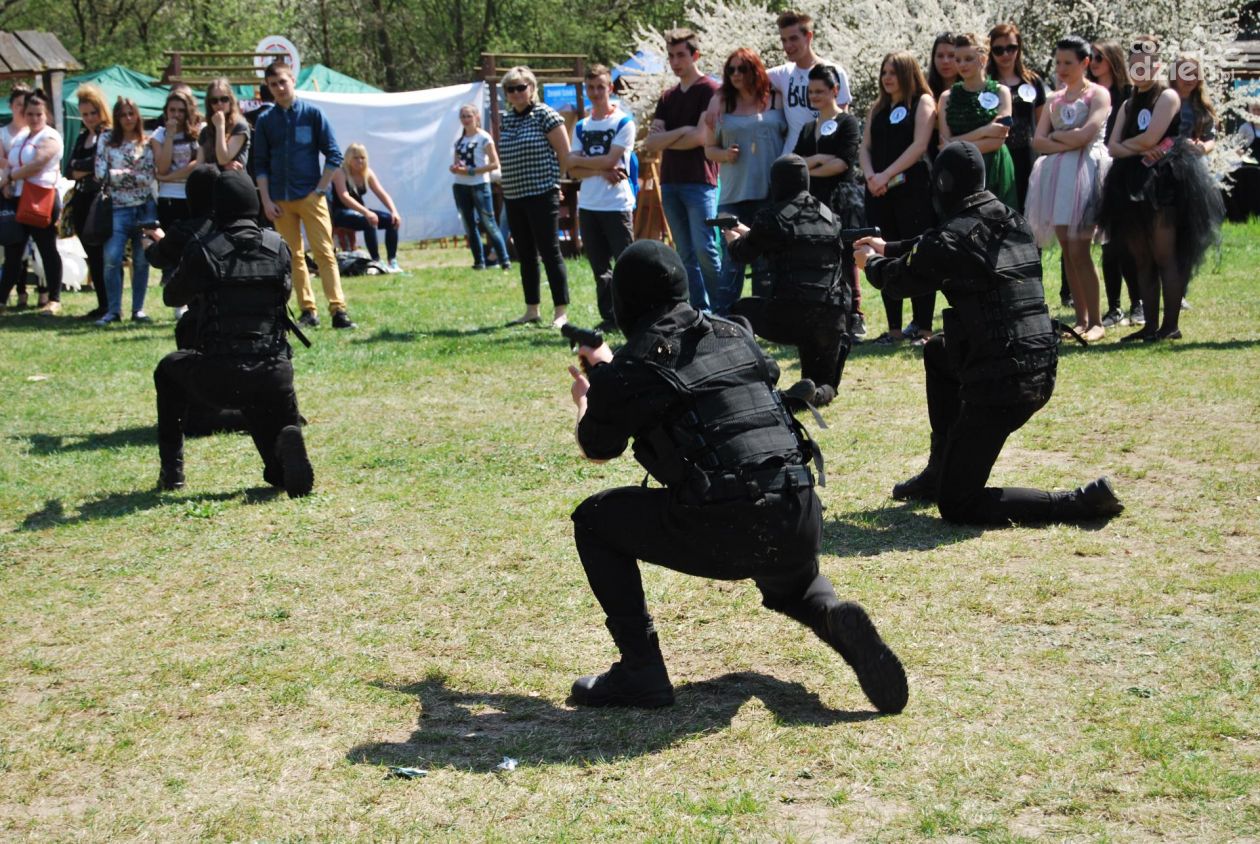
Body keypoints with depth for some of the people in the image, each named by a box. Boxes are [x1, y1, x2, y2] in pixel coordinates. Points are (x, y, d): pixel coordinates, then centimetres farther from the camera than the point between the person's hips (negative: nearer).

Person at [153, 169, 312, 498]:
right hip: (273, 377, 1)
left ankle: (171, 471, 28)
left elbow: (172, 297, 14)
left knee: (168, 370, 32)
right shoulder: (278, 247, 4)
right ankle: (286, 448, -16)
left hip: (217, 381, -1)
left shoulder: (203, 251, -2)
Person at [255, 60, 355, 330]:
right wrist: (266, 200, 1)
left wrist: (321, 189, -5)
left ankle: (338, 309, -13)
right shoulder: (265, 120, 8)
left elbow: (333, 154, 1)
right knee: (293, 256, 5)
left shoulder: (312, 114, 1)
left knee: (324, 251, -9)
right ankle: (308, 310, 9)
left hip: (311, 196, -3)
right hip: (280, 201, 3)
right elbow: (261, 163, 10)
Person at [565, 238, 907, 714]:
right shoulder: (734, 336, 16)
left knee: (593, 520, 19)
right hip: (799, 523, 5)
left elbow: (596, 451, 21)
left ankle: (640, 672, 13)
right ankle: (835, 618, 4)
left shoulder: (624, 374, 1)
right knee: (790, 586, 40)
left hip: (720, 534, -5)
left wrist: (584, 399, 43)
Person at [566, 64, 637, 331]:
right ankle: (609, 317, 16)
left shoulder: (623, 122, -2)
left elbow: (609, 160, -13)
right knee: (600, 268, 9)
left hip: (617, 206, -5)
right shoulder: (581, 127, 13)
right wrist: (601, 172, -12)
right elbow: (573, 171, 3)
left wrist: (580, 161, -2)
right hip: (587, 206, 5)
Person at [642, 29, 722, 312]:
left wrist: (664, 140, 0)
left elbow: (701, 136, -13)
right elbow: (650, 142, 8)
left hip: (700, 182, -7)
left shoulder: (710, 90, -3)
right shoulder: (668, 97, 17)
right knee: (686, 255, 6)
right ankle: (699, 311, 9)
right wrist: (681, 132, -8)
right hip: (670, 182, 7)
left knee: (704, 249, -13)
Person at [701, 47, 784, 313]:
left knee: (767, 259, 7)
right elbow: (709, 148, 12)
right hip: (734, 193, 0)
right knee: (732, 258, -5)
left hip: (771, 193, 0)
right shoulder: (721, 103, 8)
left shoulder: (774, 99, 6)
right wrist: (725, 154, -9)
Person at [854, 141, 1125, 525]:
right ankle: (940, 470, 35)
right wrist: (888, 248, 37)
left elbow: (898, 279, 3)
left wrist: (871, 262, 25)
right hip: (1041, 374, 8)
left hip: (999, 386, -8)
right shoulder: (1012, 222, 10)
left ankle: (1081, 503, -6)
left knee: (957, 505, 3)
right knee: (937, 352, 33)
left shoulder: (954, 238, -13)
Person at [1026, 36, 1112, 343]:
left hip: (1085, 171, -6)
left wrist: (1055, 135, 1)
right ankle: (1081, 319, 7)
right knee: (1067, 249, 3)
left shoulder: (1098, 94, 1)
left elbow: (1085, 135, -13)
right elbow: (1038, 141, 7)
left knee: (1078, 249, -12)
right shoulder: (1054, 98, 18)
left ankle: (1096, 321, -6)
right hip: (1056, 174, 6)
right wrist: (1066, 142, -8)